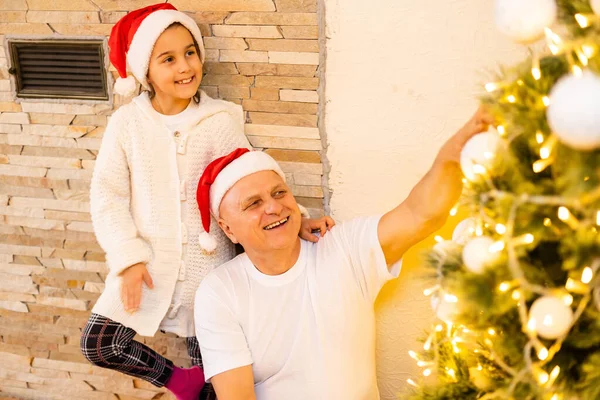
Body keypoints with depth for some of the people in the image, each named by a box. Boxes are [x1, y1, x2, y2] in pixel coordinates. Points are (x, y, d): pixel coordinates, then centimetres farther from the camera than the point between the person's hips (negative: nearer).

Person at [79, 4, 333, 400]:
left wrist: (295, 221, -24)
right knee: (98, 344, -2)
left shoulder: (221, 121, -8)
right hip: (147, 265, 2)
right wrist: (129, 258, -12)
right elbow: (108, 193, -3)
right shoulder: (127, 122, -5)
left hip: (208, 264, -1)